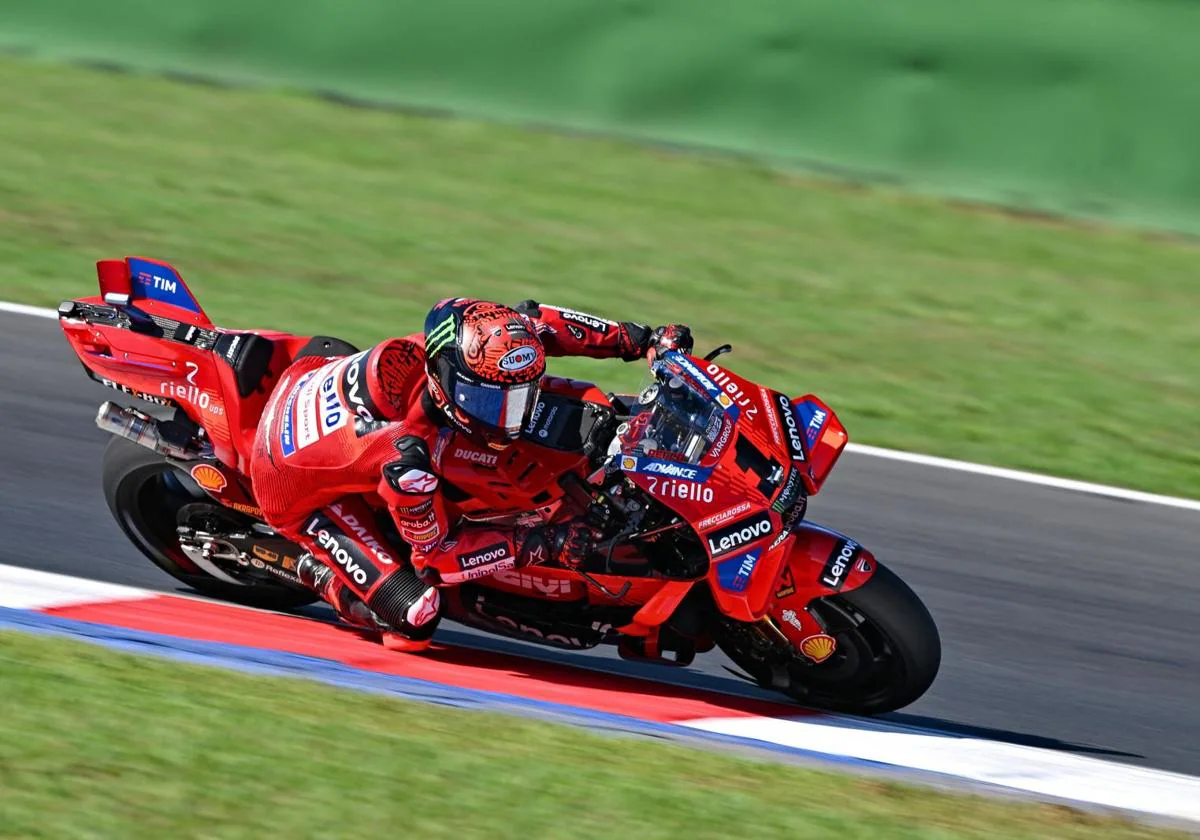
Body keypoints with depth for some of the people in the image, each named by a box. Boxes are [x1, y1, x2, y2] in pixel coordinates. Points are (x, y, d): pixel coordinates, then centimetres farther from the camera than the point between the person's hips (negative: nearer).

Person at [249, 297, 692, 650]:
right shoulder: (410, 460, -42)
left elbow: (533, 320, -6)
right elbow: (433, 556, -25)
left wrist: (644, 339, -13)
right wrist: (538, 543, -33)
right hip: (302, 488, -7)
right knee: (413, 617, -18)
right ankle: (318, 571, 8)